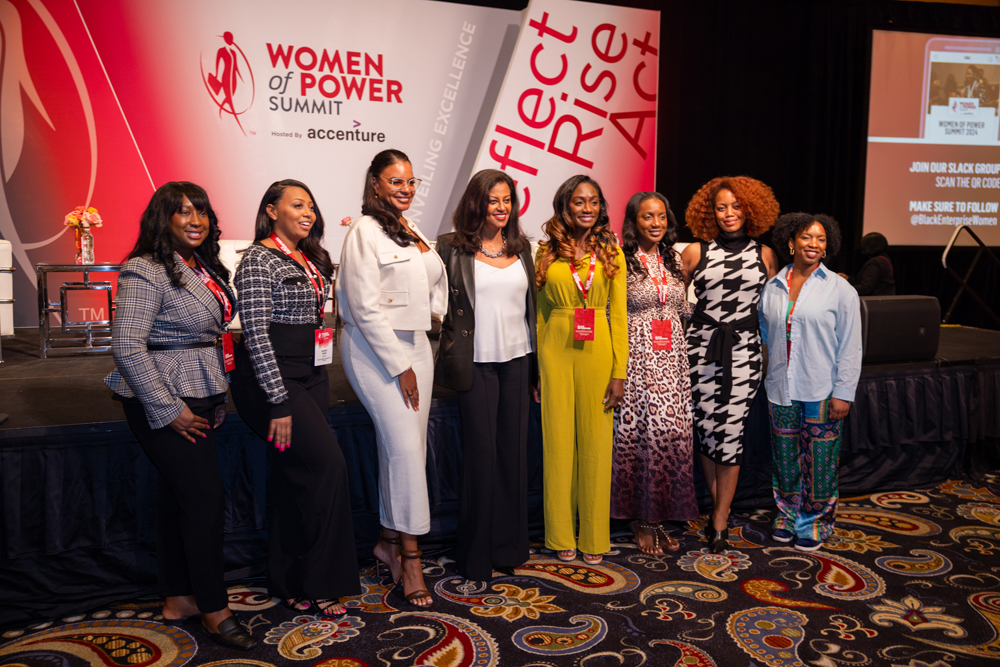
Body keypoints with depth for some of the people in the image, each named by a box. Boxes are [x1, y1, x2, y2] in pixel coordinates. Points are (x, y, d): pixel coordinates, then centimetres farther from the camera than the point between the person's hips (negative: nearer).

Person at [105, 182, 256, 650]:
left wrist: (214, 396, 16)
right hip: (163, 402, -8)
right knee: (206, 496, -6)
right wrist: (168, 409, -20)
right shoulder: (147, 272, -15)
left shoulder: (201, 268, 12)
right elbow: (126, 346, -21)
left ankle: (177, 600, 25)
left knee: (177, 498, 14)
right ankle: (214, 610, 8)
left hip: (198, 398, 8)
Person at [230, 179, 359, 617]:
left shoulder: (310, 260, 15)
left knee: (294, 477, 10)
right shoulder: (259, 260, -11)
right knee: (328, 466, -14)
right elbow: (256, 334, -17)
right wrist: (279, 402, -20)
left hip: (311, 376, 8)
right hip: (271, 378, -8)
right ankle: (321, 583, -1)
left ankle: (289, 584, 21)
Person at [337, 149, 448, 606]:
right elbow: (366, 307, -15)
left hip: (415, 342, 7)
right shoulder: (365, 233, -9)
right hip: (376, 349, -7)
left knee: (403, 447, 8)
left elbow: (435, 279, 29)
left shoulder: (411, 231, 15)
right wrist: (399, 366, -15)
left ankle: (389, 541, 21)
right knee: (404, 446, -10)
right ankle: (410, 557, 1)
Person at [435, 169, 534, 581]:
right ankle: (477, 555, 11)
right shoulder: (452, 248, -2)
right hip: (477, 361, -4)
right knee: (481, 451, -1)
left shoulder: (520, 247, 12)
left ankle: (509, 547, 22)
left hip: (517, 360, 4)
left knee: (514, 449, 8)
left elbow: (531, 304, 15)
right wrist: (451, 359, -12)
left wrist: (536, 367, 13)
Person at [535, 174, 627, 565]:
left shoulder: (611, 252, 4)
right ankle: (562, 536, 19)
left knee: (596, 441, 5)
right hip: (556, 351, 1)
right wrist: (535, 368, 5)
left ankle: (594, 537, 19)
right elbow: (540, 312, 9)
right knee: (558, 439, 6)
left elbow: (618, 315, 2)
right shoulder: (547, 253, 6)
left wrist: (619, 372, -4)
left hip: (597, 350, 0)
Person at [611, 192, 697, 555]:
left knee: (673, 433, 2)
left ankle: (658, 516, 16)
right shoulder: (621, 262, -5)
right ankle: (641, 518, 13)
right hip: (636, 357, -5)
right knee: (642, 433, -4)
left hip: (671, 357, 5)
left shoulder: (674, 260, 12)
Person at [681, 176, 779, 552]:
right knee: (705, 430, 3)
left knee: (731, 434, -2)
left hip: (744, 349, 0)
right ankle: (718, 506, 23)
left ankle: (719, 521, 10)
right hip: (702, 348, 0)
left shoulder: (764, 254, 7)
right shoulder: (695, 252, 4)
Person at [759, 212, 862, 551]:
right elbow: (765, 333, 18)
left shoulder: (840, 290, -3)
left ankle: (815, 521, 21)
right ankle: (787, 514, 29)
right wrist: (773, 368, 9)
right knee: (786, 457, 12)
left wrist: (843, 393, -9)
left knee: (818, 460, 4)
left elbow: (850, 347, -5)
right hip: (781, 388, 3)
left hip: (821, 391, -3)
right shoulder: (772, 287, 6)